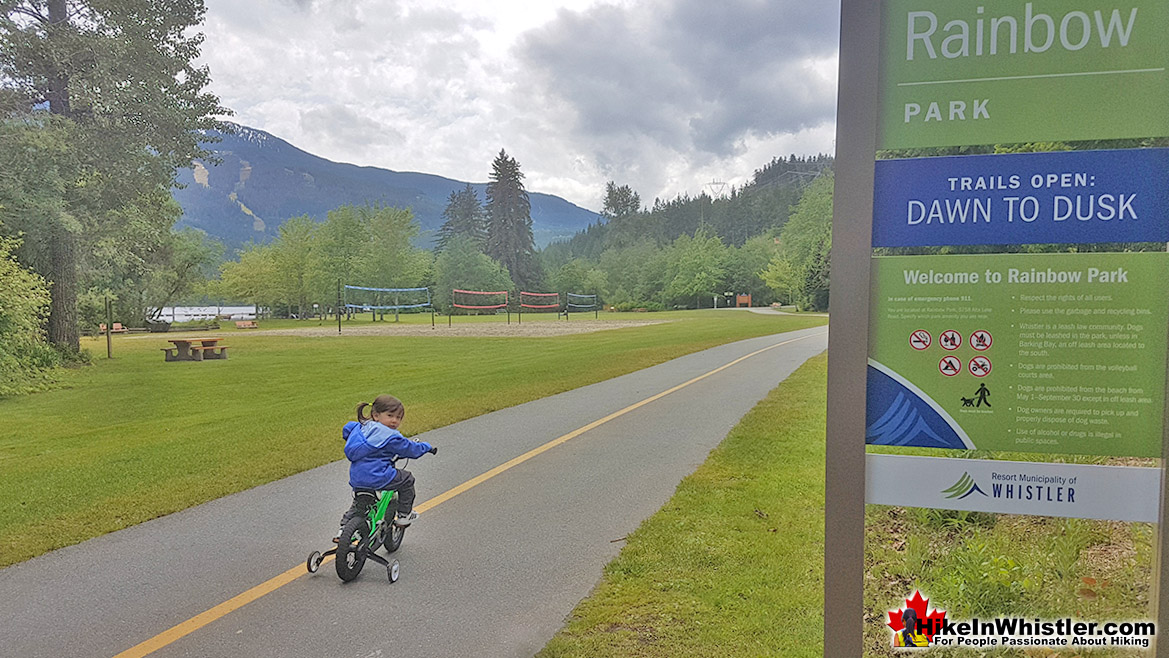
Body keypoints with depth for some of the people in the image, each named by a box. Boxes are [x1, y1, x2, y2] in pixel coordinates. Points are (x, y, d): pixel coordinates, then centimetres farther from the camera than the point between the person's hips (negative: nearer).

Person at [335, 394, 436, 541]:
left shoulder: (362, 427, 10)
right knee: (407, 479, 13)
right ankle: (404, 515, 20)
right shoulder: (390, 436, -13)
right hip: (377, 477, -8)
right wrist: (427, 447, 15)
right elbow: (409, 449, -5)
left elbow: (346, 430, 27)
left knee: (359, 506, 28)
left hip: (356, 478, 8)